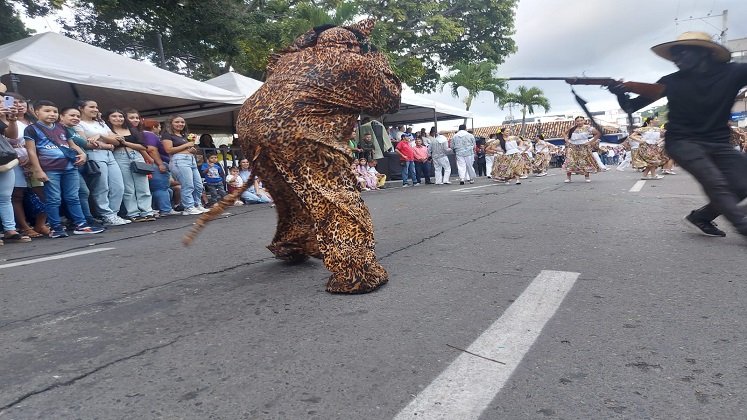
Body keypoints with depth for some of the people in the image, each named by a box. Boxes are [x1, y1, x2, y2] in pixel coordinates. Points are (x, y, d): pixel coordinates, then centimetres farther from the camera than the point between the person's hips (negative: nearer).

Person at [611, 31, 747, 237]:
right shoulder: (672, 81, -2)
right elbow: (631, 107, -2)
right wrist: (621, 93, -22)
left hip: (719, 144, 3)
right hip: (682, 142, -2)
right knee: (716, 183, -22)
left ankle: (701, 217, 10)